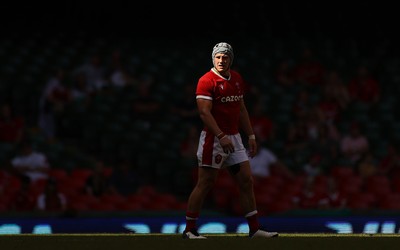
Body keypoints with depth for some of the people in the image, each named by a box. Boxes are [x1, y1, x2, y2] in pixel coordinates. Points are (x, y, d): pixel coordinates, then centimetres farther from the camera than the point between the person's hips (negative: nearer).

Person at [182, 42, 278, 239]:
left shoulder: (237, 79, 13)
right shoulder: (206, 81, -11)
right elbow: (204, 112, -19)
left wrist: (251, 136, 16)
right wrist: (221, 136, -27)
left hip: (234, 138, 7)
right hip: (213, 138, -7)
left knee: (246, 181, 5)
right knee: (205, 184, -5)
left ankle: (254, 228, 9)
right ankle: (189, 229, 2)